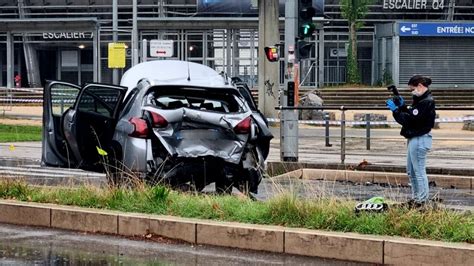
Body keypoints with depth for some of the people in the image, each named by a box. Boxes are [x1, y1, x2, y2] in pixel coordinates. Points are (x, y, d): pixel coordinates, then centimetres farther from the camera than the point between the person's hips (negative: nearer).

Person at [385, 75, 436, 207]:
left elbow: (410, 120, -22)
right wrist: (402, 106, 3)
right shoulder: (420, 99, 14)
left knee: (419, 170, -4)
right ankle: (415, 197, 25)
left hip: (420, 139, -11)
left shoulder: (426, 102, -18)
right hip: (414, 138, 11)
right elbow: (410, 114, 16)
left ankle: (422, 200, 2)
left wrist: (396, 110, -16)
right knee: (411, 171, 17)